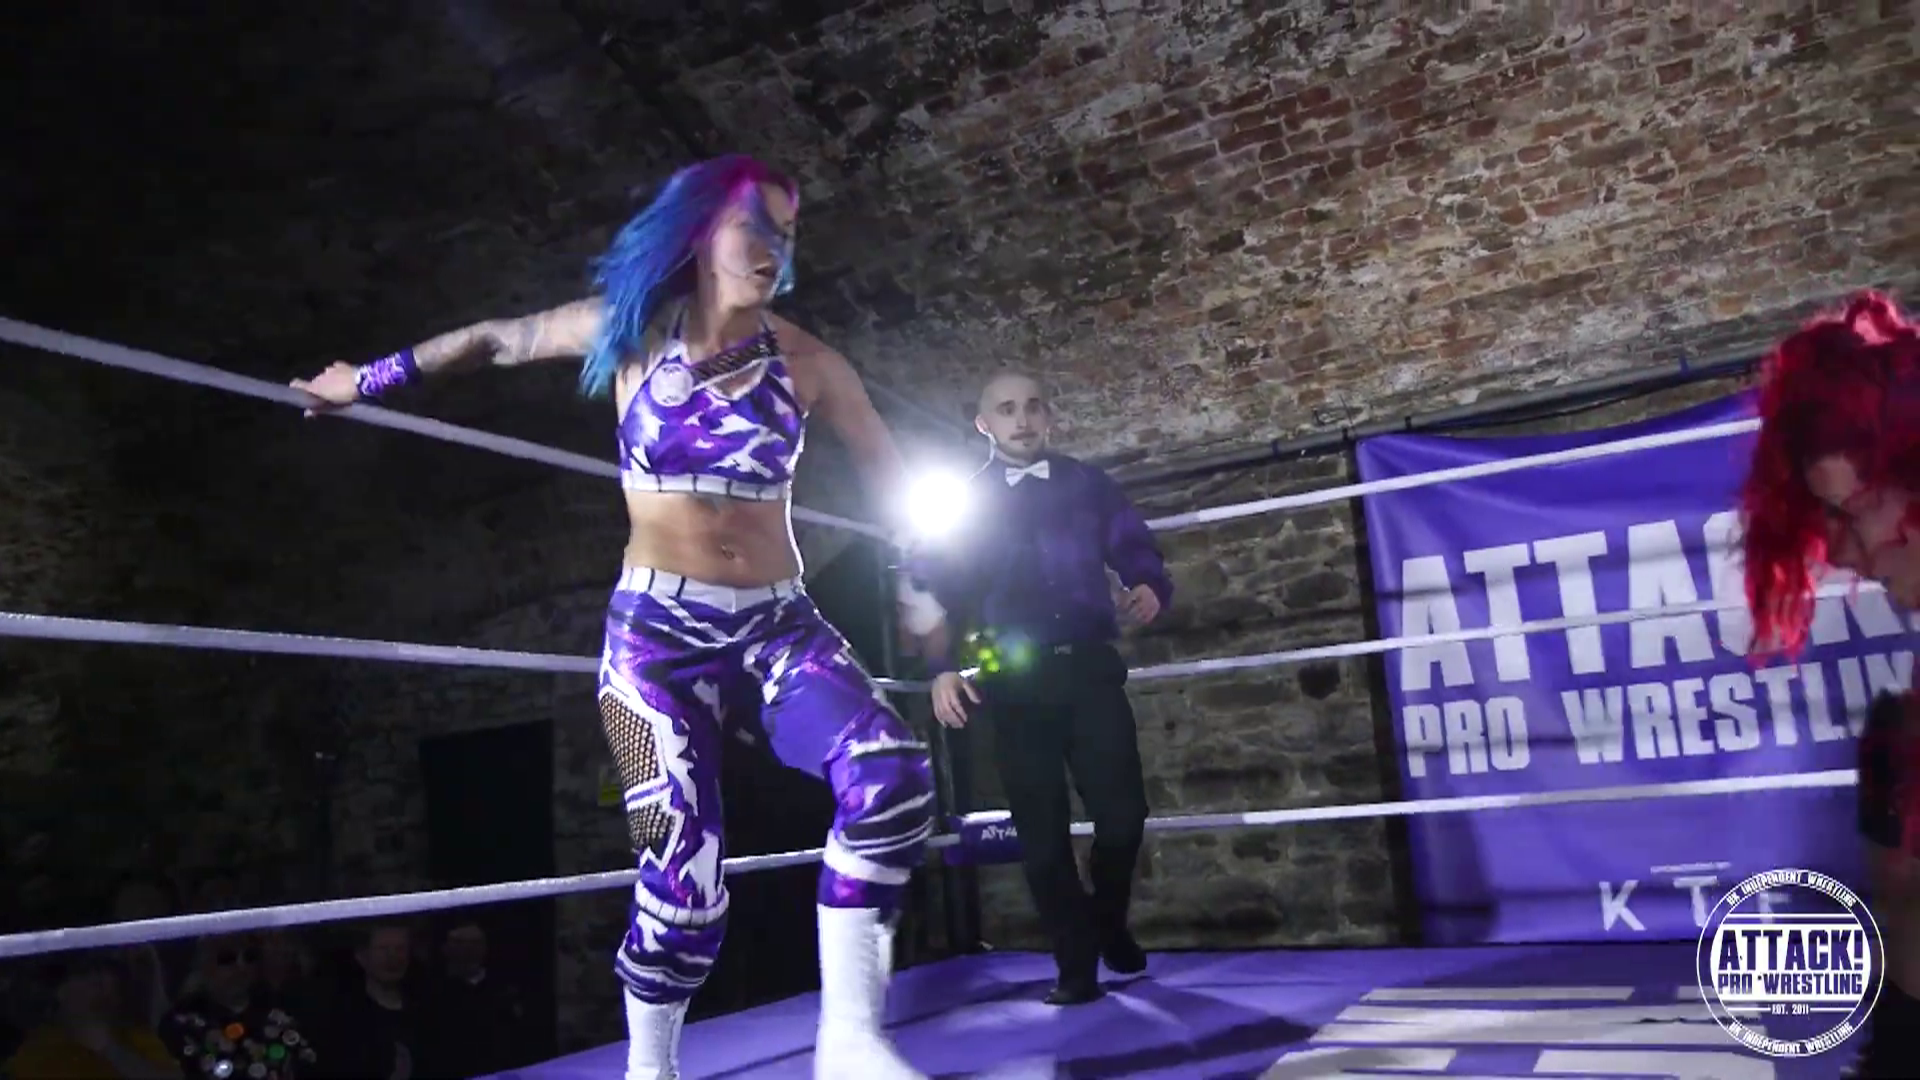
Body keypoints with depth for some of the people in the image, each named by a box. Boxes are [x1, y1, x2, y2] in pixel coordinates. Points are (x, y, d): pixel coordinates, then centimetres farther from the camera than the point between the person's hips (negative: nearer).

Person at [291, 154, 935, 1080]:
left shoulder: (808, 365, 2)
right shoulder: (630, 331, 2)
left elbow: (895, 488, 10)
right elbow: (494, 339, 17)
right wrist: (367, 380, 28)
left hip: (779, 627, 2)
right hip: (657, 634, -1)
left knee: (891, 778, -26)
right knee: (683, 871, -10)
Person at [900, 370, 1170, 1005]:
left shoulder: (1088, 486, 13)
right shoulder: (964, 504, 10)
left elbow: (1138, 555, 7)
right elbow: (928, 591, 3)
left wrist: (1149, 590, -16)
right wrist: (943, 668, -11)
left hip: (1088, 667, 1)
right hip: (1014, 681, 0)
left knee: (1122, 811, -8)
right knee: (1042, 831, 1)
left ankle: (1109, 923, 22)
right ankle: (1076, 964, 17)